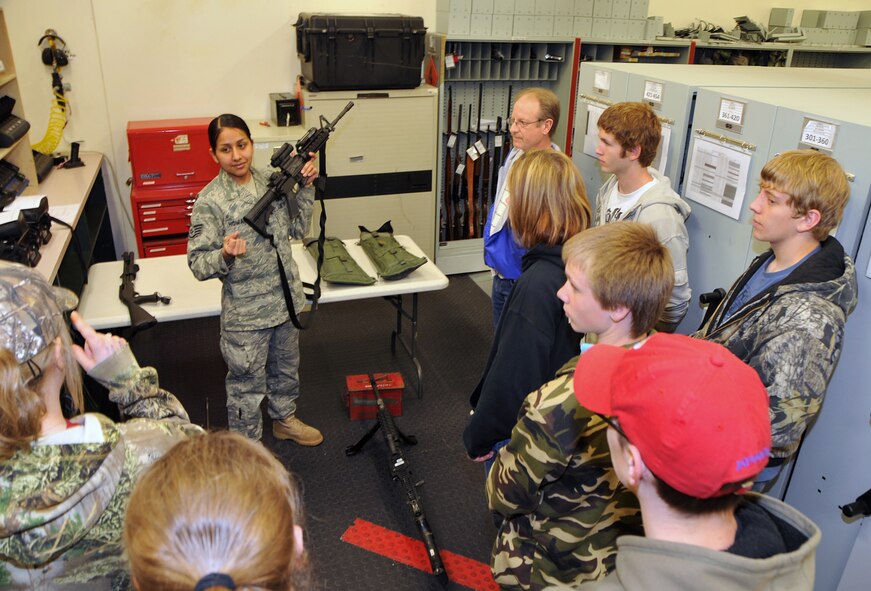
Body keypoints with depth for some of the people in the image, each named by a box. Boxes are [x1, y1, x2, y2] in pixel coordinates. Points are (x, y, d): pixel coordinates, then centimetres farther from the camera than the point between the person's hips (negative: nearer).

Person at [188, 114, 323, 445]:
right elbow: (198, 265, -17)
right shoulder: (210, 201, -18)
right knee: (247, 385, 10)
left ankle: (285, 420, 50)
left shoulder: (269, 182, -1)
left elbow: (298, 229, 10)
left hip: (287, 299, 6)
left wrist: (306, 188, -1)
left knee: (286, 368, 26)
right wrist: (226, 255, -37)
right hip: (246, 312, -6)